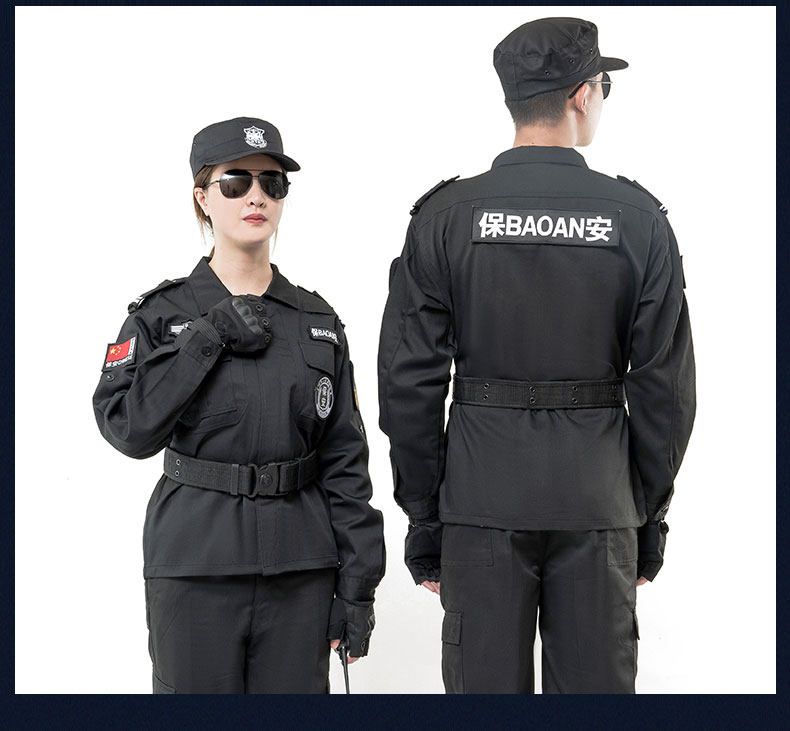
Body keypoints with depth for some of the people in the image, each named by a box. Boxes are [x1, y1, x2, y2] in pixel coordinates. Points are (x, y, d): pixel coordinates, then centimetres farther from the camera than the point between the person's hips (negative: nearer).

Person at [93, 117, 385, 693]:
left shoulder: (318, 322, 6)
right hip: (195, 566, -2)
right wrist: (208, 337, -16)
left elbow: (345, 461, 5)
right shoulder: (162, 315, 1)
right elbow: (128, 428, -13)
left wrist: (358, 585, 1)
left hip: (301, 568, 2)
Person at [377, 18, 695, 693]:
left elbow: (410, 384, -4)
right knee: (596, 684, 11)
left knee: (485, 685, 9)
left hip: (481, 503, 0)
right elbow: (665, 386, -1)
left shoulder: (445, 218, -3)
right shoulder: (639, 219, -2)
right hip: (598, 506, 0)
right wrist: (651, 513, 9)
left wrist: (423, 517, 5)